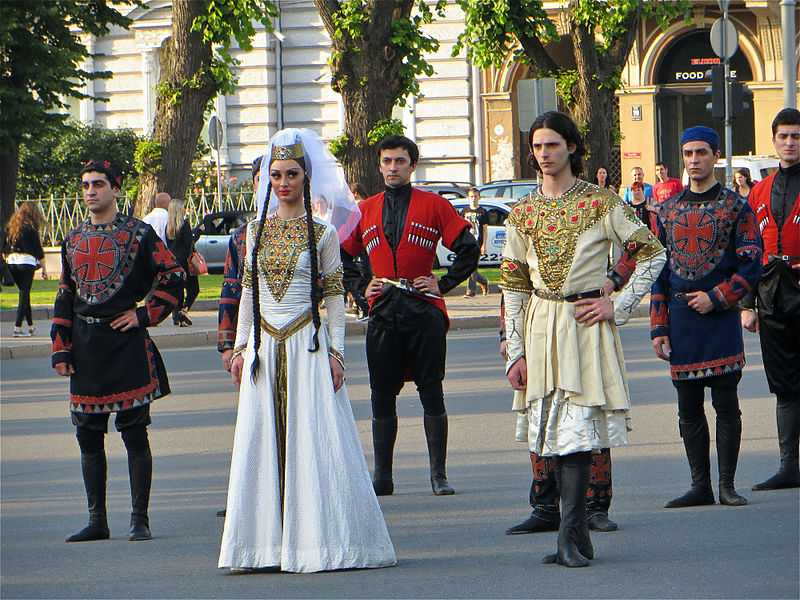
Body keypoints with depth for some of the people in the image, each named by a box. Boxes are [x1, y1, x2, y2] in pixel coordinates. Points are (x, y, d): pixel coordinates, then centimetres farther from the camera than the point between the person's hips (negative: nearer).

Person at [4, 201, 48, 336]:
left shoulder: (11, 227, 8)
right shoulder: (31, 229, -7)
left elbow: (6, 247, 11)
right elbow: (38, 250, -4)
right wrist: (44, 268, 4)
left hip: (11, 261, 6)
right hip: (27, 262, -6)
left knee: (24, 293, 16)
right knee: (24, 294, -2)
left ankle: (30, 326, 23)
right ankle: (17, 328, -8)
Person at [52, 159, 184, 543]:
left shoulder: (139, 233, -2)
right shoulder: (74, 239, 11)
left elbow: (173, 277, 0)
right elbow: (64, 297, 13)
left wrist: (146, 315, -6)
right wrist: (61, 350, 7)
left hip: (126, 342, -5)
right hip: (85, 348, 5)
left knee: (134, 433, -1)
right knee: (88, 436, 5)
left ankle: (139, 520, 4)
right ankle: (97, 521, 13)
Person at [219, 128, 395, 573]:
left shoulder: (323, 233, 0)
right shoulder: (257, 231, 10)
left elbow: (335, 298, 1)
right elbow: (248, 292, 15)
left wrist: (335, 352, -5)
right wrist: (241, 346, 10)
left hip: (308, 345, -4)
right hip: (265, 349, 4)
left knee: (314, 443, -5)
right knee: (262, 444, 2)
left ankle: (316, 542, -2)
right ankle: (268, 543, 5)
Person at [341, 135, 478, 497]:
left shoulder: (434, 206, 2)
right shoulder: (365, 211, 11)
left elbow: (469, 250, 2)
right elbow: (341, 256, 20)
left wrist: (443, 284, -4)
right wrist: (360, 287, 8)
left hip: (425, 312, -3)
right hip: (383, 314, 3)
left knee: (432, 394, 0)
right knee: (382, 396, 3)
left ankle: (439, 475, 5)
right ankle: (382, 477, 7)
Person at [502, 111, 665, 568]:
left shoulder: (601, 203, -2)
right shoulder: (523, 213, 9)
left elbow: (653, 253, 1)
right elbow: (513, 286, 10)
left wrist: (619, 306, -5)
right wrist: (516, 352, 4)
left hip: (586, 325, -4)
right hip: (539, 328, 4)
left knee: (578, 432, -12)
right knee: (554, 434, 6)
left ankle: (571, 538, -13)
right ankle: (577, 539, 13)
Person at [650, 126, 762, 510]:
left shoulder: (736, 208, 1)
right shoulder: (668, 210, 11)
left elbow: (751, 266, -3)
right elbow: (658, 272, 11)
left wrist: (716, 298, -13)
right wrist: (658, 327, 5)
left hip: (720, 318, -4)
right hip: (680, 321, 4)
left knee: (725, 404, -2)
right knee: (689, 408, 5)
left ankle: (727, 485, 4)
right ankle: (700, 486, 11)